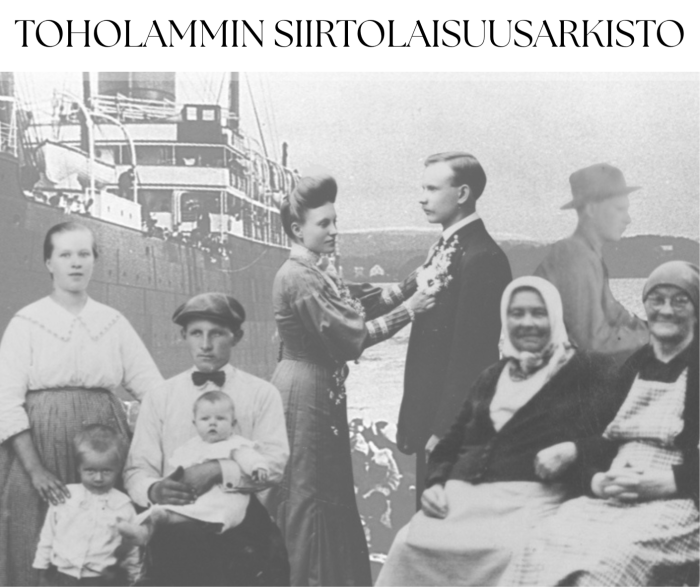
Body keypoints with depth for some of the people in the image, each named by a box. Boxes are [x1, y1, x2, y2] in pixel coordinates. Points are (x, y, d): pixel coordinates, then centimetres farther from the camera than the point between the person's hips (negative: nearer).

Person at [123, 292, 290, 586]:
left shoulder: (262, 393, 8)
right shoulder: (160, 397, 13)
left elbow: (274, 463, -4)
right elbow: (137, 470, 6)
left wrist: (216, 471, -19)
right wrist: (154, 490, -17)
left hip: (243, 529, 0)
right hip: (176, 532, 0)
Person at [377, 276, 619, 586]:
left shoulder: (585, 371, 11)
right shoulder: (490, 378, 27)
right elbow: (452, 443, 26)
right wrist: (436, 483, 7)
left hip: (530, 497, -4)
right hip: (464, 495, 5)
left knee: (506, 554, -37)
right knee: (409, 545, -24)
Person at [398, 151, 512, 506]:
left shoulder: (481, 257, -17)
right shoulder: (446, 248, 13)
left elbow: (469, 352, -20)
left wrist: (444, 430, -19)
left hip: (457, 423, -9)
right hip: (431, 416, 9)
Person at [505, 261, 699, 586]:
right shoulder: (629, 368, 21)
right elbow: (593, 443, 14)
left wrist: (662, 483, -16)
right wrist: (598, 480, -6)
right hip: (609, 499, 4)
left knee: (610, 557, -36)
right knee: (542, 550, -26)